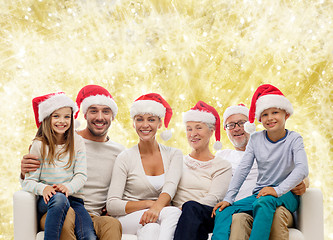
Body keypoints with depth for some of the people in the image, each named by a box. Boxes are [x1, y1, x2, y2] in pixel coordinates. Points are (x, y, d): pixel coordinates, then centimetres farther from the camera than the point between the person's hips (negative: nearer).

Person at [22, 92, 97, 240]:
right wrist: (43, 188, -24)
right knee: (59, 198, -40)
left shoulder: (77, 142, 11)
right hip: (47, 201, -1)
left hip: (73, 198, 1)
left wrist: (68, 187, -20)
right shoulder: (39, 145, 4)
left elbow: (81, 175, 2)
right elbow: (29, 181, -1)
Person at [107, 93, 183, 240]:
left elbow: (170, 186, -12)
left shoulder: (174, 154, 8)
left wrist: (156, 207, -34)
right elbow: (112, 205, -6)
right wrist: (149, 203, -20)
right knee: (174, 212, -33)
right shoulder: (125, 158, 1)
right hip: (127, 219, -2)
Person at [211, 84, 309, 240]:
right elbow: (243, 169, 4)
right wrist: (228, 198, -8)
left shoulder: (293, 139, -2)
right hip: (260, 193, 4)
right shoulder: (256, 139, 8)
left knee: (264, 202, -39)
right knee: (223, 211, -18)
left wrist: (278, 190, -30)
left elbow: (302, 169, -17)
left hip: (286, 195, -4)